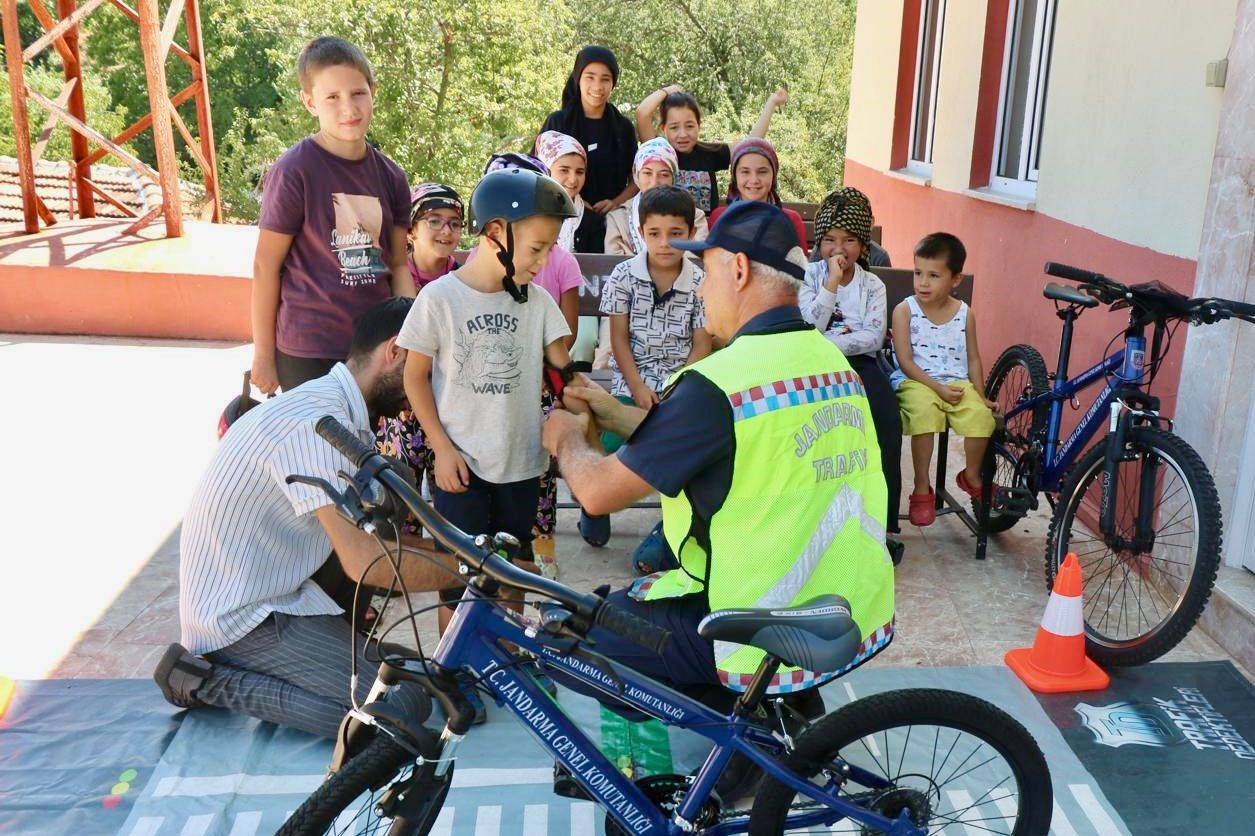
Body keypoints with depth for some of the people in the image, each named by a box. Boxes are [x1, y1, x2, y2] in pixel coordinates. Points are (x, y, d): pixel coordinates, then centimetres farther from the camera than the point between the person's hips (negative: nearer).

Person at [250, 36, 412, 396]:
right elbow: (265, 266, -7)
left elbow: (397, 265, 10)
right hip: (309, 352, -5)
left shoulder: (390, 176, 5)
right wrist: (263, 354, -5)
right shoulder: (293, 171, -11)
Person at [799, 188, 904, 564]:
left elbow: (874, 337, -2)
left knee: (887, 419, -27)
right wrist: (832, 283, -10)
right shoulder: (810, 276, 9)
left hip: (859, 363, 2)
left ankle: (885, 523, -22)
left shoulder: (872, 284, 13)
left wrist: (827, 342, -14)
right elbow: (809, 329, -6)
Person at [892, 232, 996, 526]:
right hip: (917, 382, -3)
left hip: (957, 383, 3)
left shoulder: (965, 313, 8)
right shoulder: (905, 310, -2)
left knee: (981, 415, -25)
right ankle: (922, 489, -19)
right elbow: (905, 361, -7)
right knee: (925, 412, -35)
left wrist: (980, 394, 3)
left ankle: (971, 475, 7)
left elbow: (973, 359, 13)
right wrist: (937, 387, -16)